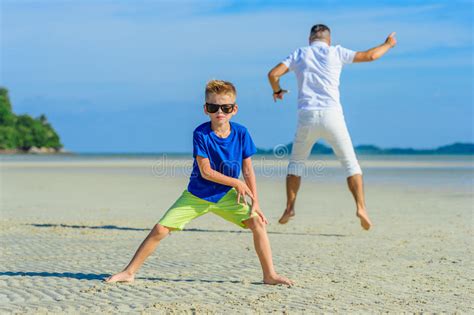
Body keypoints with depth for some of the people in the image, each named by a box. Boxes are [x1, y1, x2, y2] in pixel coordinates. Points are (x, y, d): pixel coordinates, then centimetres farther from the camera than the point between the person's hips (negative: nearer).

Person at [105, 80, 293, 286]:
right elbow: (206, 172, -19)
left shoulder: (241, 133, -9)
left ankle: (270, 275, -3)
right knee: (161, 229, -10)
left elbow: (248, 171, -4)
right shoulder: (200, 134, -18)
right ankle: (129, 272, 3)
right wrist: (236, 183, -14)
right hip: (196, 196, -2)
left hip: (226, 196, 2)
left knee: (258, 222, -14)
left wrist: (255, 202, -8)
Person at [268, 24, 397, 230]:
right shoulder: (335, 52, 10)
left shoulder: (299, 54, 13)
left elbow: (273, 74, 2)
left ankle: (289, 209, 11)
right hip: (331, 115, -1)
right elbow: (370, 56, 15)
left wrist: (277, 91, 23)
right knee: (350, 163, 6)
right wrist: (388, 44, 33)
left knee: (296, 162, 18)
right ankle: (361, 207, -8)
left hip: (306, 116, 1)